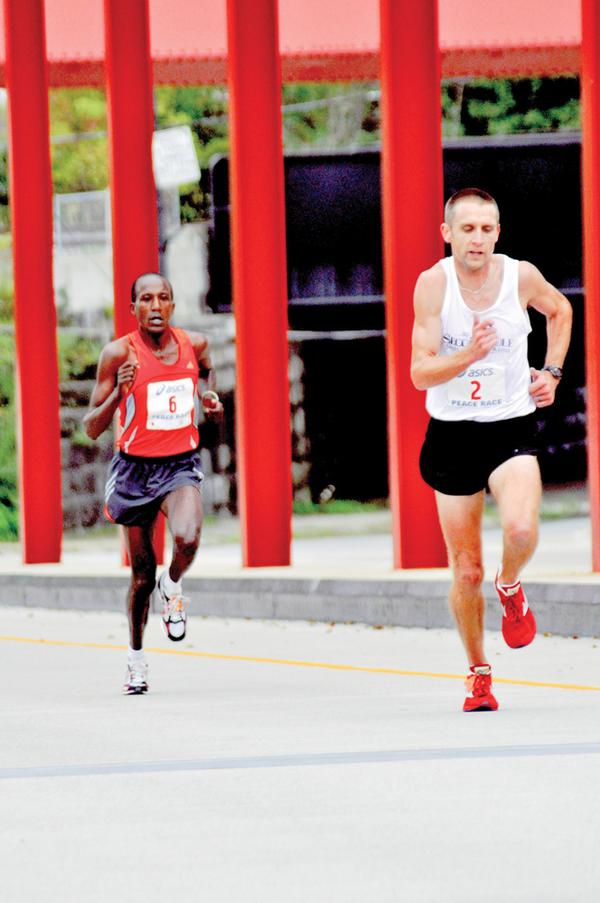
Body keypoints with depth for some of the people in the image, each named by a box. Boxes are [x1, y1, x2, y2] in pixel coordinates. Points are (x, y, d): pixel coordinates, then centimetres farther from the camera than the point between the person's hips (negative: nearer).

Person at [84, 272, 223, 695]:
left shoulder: (194, 344, -3)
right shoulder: (119, 354, -12)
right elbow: (92, 428, -11)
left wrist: (210, 395, 3)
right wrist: (119, 392, -28)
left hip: (181, 465, 1)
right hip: (135, 468, -1)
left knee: (187, 537, -30)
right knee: (142, 574, 7)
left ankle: (173, 586, 5)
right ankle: (136, 657, 30)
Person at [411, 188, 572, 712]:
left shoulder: (521, 276, -6)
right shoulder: (433, 284, -11)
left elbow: (559, 310, 18)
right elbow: (421, 373, -15)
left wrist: (552, 372, 8)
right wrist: (468, 355, -31)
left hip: (510, 427, 0)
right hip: (452, 433, 0)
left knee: (521, 531, -28)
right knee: (466, 572, 4)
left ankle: (511, 589, 7)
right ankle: (479, 674, 26)